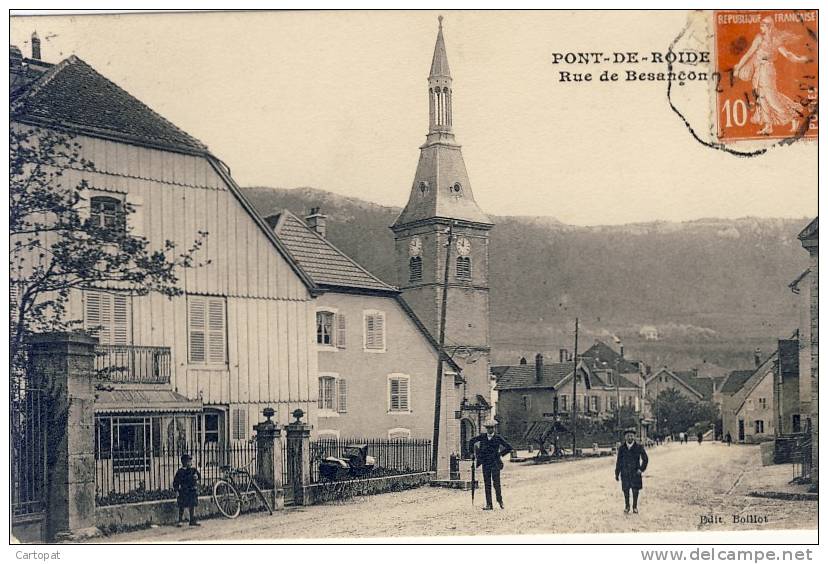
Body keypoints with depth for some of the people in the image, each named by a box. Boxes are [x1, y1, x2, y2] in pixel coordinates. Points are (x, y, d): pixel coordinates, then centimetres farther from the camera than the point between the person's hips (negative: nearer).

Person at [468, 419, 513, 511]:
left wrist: (500, 454, 1)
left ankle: (499, 500, 17)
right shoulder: (482, 437, 6)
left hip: (495, 463, -2)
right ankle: (489, 505, 4)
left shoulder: (498, 438, -1)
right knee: (487, 484, 2)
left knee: (496, 483, -6)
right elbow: (471, 442, 20)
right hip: (485, 464, 2)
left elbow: (509, 447, 3)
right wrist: (472, 452, 16)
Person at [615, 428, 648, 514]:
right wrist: (617, 474, 6)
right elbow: (618, 461, 5)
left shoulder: (639, 447, -5)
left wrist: (641, 469, -3)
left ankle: (635, 507, 16)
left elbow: (645, 459, 5)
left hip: (635, 472, -1)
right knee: (626, 490, 4)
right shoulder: (622, 448, 0)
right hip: (625, 473, 1)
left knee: (635, 490, 2)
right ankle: (627, 506, 19)